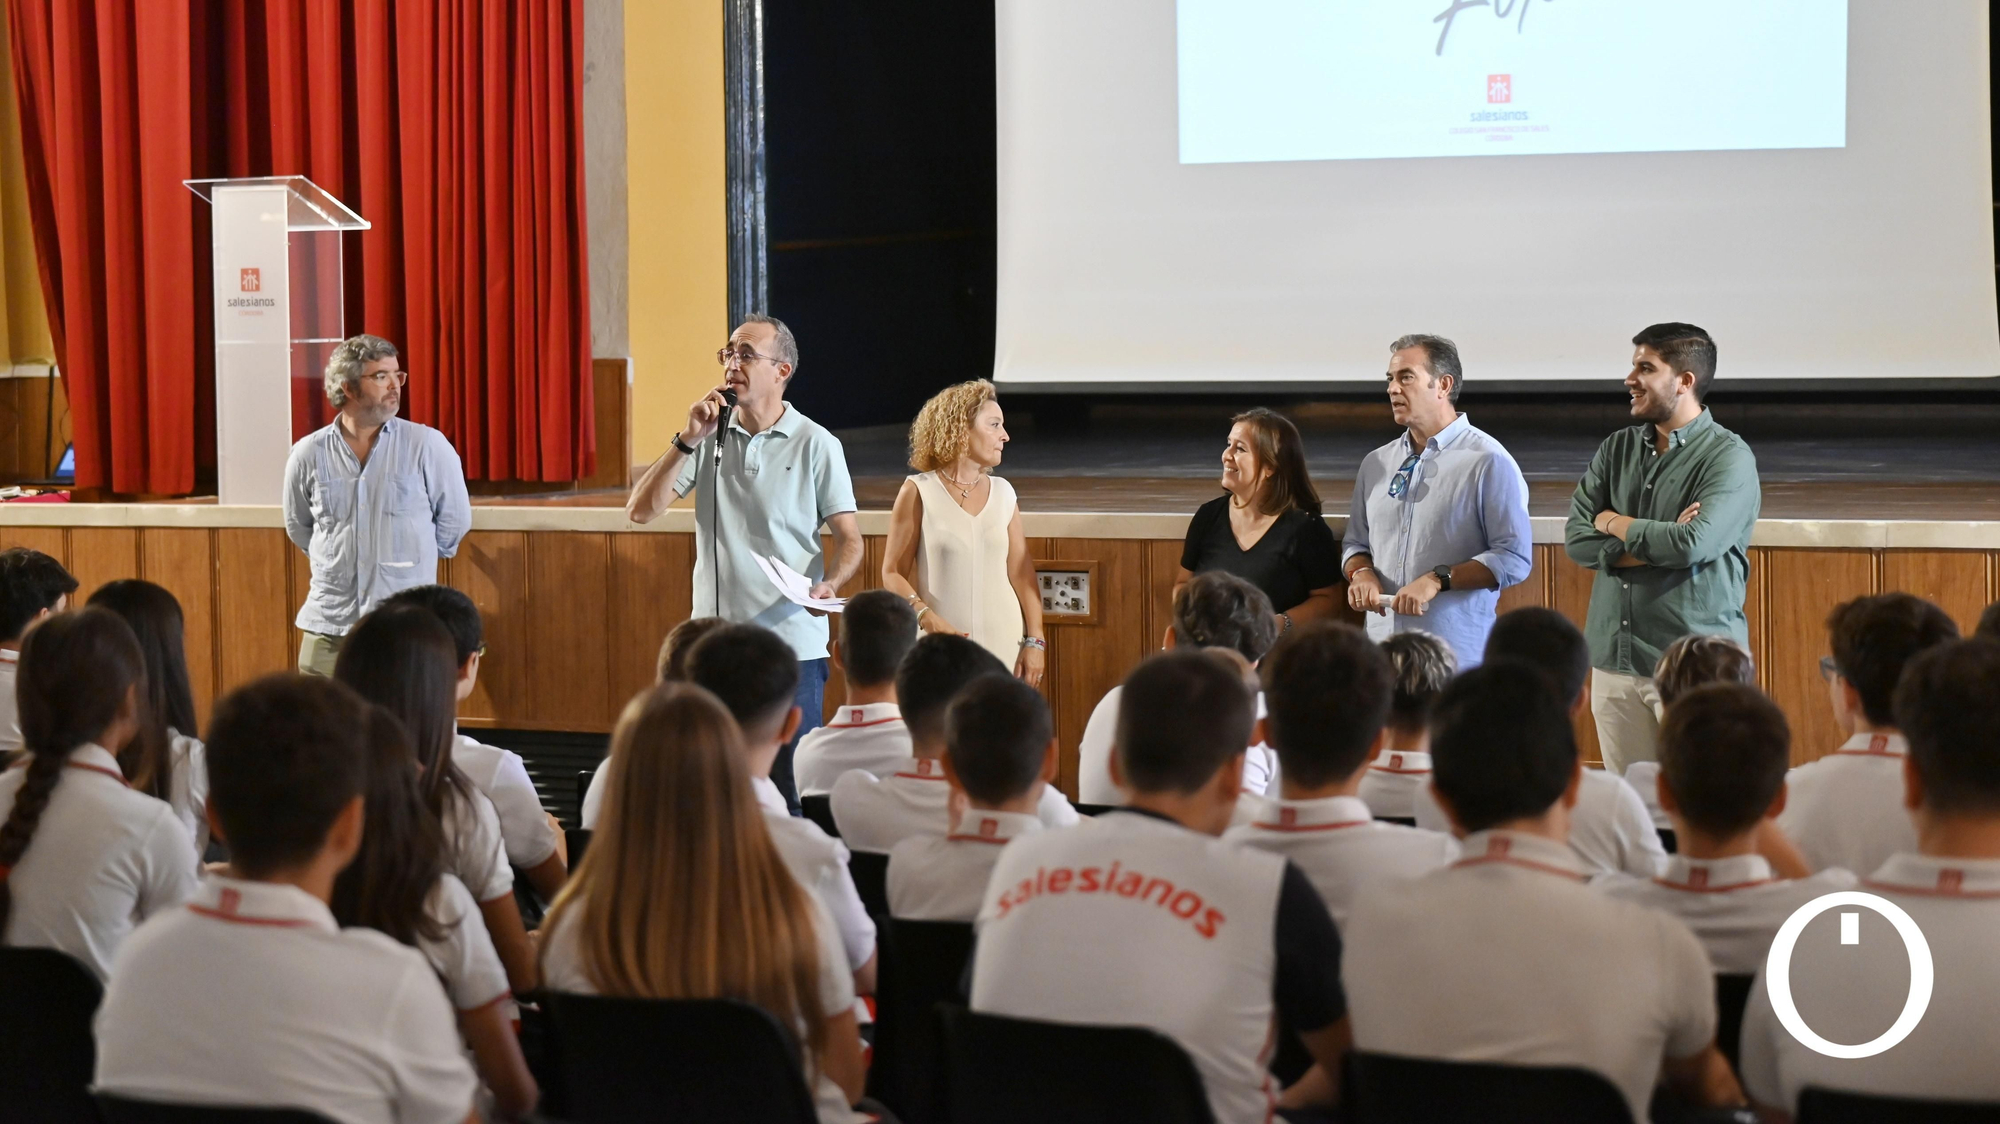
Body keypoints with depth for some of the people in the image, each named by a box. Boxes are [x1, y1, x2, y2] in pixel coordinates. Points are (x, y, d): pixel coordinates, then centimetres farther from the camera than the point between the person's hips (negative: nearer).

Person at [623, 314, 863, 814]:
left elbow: (849, 540, 1)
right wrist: (687, 440, -8)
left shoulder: (816, 445, 0)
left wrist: (828, 584, -20)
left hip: (793, 645, -3)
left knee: (790, 791, -1)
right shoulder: (710, 438, 8)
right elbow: (640, 510, 1)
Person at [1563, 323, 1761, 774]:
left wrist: (1615, 524, -4)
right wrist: (1662, 543, -10)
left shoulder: (1728, 458, -6)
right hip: (1615, 661, 5)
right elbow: (1577, 540, 2)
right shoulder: (1617, 449, 11)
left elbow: (1694, 545, -20)